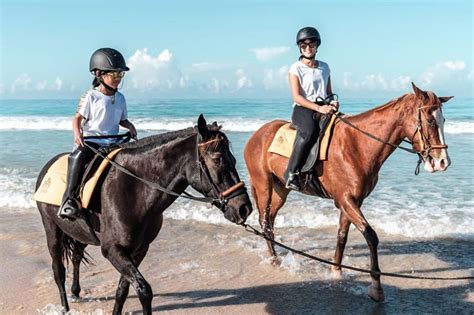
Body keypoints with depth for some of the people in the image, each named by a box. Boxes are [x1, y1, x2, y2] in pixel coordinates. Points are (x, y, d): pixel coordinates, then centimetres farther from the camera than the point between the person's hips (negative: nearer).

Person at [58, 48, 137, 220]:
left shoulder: (120, 98, 12)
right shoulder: (90, 97, -3)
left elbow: (122, 120, 21)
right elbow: (78, 118, -2)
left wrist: (130, 127, -1)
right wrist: (77, 134, -20)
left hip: (112, 142, 5)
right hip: (89, 141, -5)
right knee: (78, 157, -33)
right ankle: (69, 199, -26)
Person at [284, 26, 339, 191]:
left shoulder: (324, 67, 18)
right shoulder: (296, 69, 1)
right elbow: (297, 97, -9)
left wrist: (333, 102, -1)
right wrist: (318, 108, -21)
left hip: (324, 109, 6)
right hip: (302, 109, -6)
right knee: (309, 131, -38)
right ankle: (291, 173, -30)